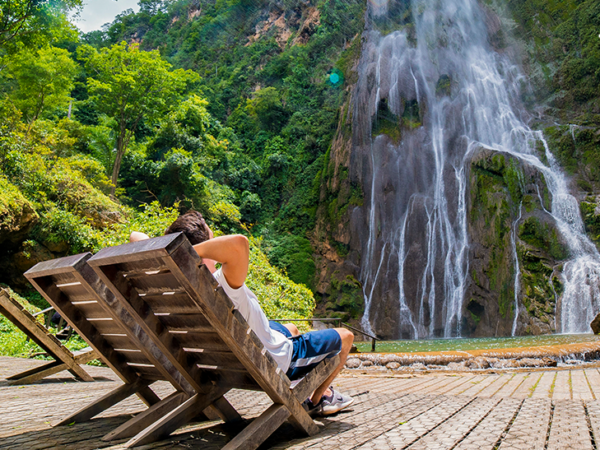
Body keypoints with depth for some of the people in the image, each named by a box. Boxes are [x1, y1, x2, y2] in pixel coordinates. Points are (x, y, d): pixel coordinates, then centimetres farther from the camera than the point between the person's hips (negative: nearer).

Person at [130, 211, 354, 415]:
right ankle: (317, 400, 31)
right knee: (345, 337, 13)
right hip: (280, 363, -7)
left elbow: (136, 236, -10)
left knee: (291, 329, 36)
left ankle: (323, 388, 52)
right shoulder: (223, 289, -42)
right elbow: (239, 243, -64)